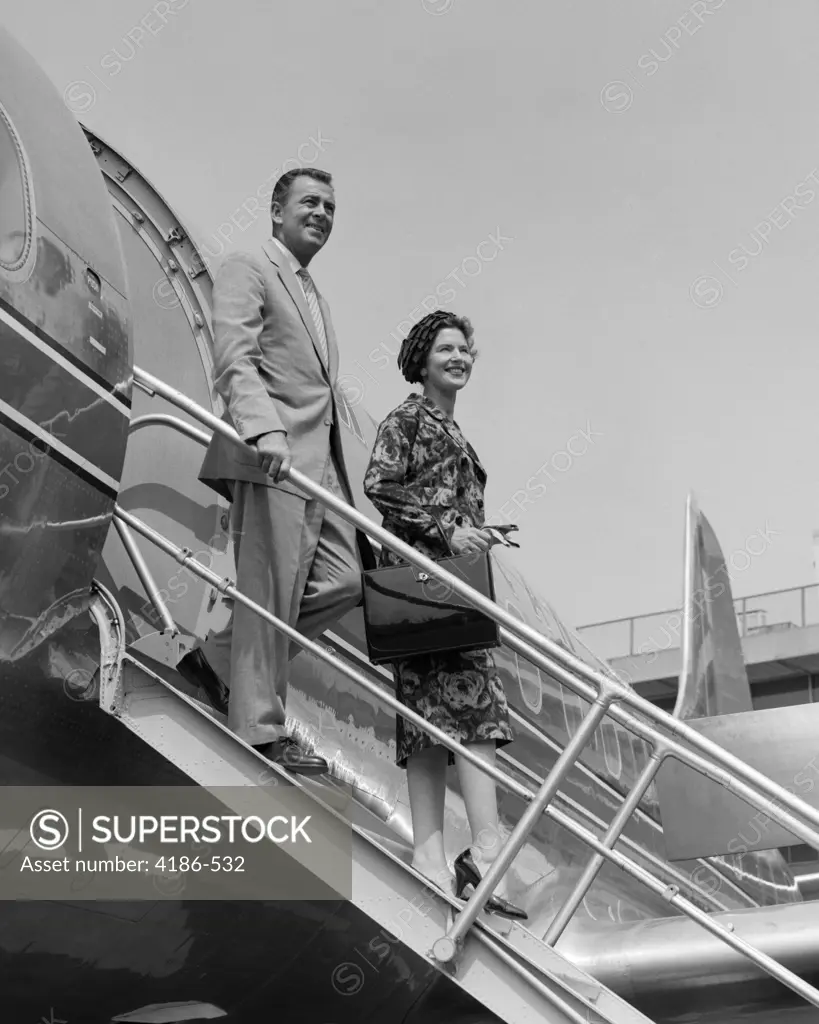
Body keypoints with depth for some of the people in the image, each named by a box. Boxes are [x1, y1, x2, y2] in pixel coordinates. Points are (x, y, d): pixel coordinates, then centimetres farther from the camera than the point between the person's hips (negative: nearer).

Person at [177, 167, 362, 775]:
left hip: (319, 462, 9)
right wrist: (264, 429, -30)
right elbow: (234, 361, -14)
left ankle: (219, 659, 16)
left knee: (343, 581, 4)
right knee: (271, 594, -7)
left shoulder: (314, 296, 28)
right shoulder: (246, 270, 1)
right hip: (271, 457, -9)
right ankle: (261, 730, 1)